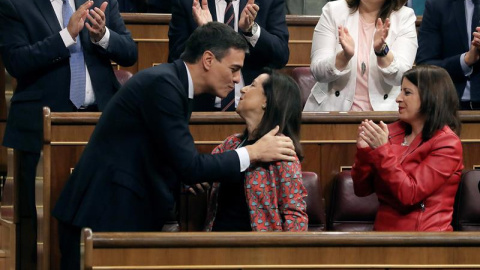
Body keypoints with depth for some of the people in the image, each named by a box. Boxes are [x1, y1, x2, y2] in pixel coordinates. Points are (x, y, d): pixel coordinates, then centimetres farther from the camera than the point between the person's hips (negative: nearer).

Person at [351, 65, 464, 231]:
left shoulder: (447, 144, -6)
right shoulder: (393, 131, 9)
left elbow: (409, 194, -14)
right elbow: (362, 190, 10)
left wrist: (382, 150, -17)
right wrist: (364, 151, -5)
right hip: (383, 232, 5)